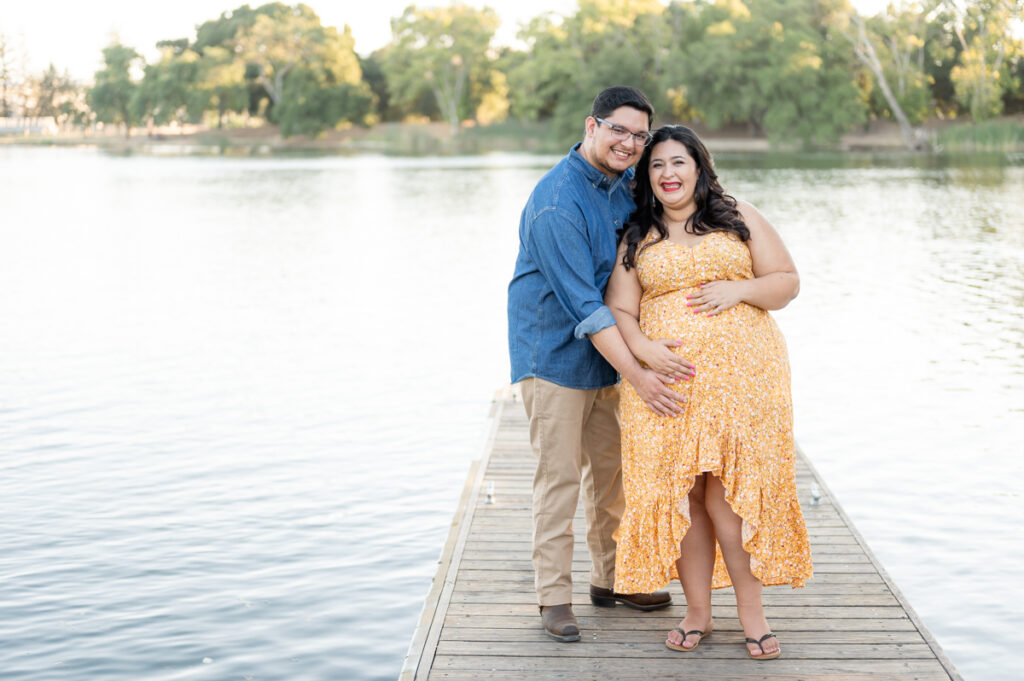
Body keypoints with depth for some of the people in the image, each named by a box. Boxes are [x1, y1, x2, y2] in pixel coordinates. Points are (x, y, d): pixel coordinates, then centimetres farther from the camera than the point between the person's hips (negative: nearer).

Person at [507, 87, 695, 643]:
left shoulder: (627, 182, 3)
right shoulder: (557, 203, -22)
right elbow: (583, 304, -25)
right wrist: (637, 375, -28)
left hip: (605, 348, 8)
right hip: (555, 351, -8)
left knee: (612, 469, 14)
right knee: (560, 475, -5)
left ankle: (611, 579, 27)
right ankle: (553, 597, 5)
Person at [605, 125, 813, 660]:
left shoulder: (739, 219, 12)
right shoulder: (636, 239, 14)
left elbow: (787, 282, 10)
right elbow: (619, 310, 8)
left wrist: (738, 289, -8)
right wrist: (642, 348, -13)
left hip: (741, 373, -1)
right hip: (667, 377, 2)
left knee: (728, 490, -10)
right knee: (682, 494, -1)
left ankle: (750, 610, 1)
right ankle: (697, 611, 10)